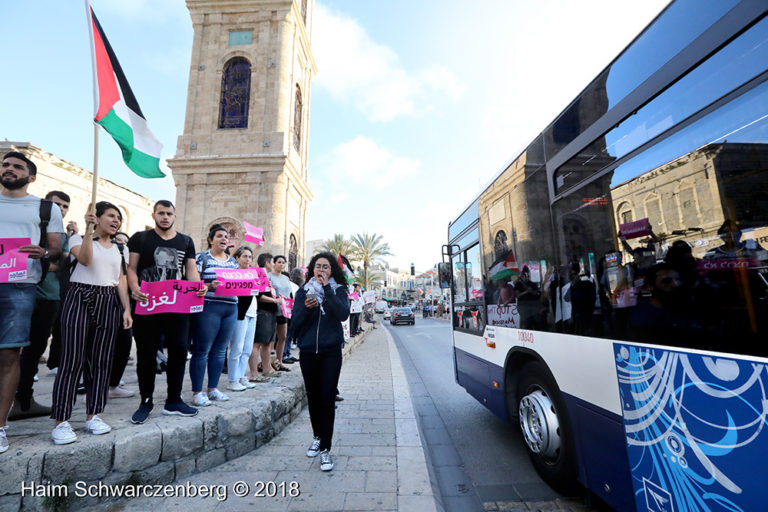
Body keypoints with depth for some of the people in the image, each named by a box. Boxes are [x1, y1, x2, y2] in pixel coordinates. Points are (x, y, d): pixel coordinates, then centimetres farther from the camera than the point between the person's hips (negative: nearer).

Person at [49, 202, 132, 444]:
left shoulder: (119, 249, 15)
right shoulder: (79, 238, 5)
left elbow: (121, 281, 11)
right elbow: (85, 259, -17)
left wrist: (126, 309, 3)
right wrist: (88, 230, -19)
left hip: (109, 303, 4)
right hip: (80, 298, -3)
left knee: (101, 361, 4)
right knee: (72, 360, -5)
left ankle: (93, 415, 13)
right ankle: (61, 421, 3)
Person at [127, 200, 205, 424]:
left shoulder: (186, 242, 13)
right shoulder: (140, 238, 7)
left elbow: (191, 271, 8)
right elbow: (131, 268, 1)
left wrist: (199, 287, -12)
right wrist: (134, 288, -18)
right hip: (147, 304, -2)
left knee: (179, 350, 4)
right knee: (147, 353, 6)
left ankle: (174, 401, 17)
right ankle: (146, 401, 22)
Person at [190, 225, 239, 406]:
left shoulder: (233, 261, 17)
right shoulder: (202, 258, 0)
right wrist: (209, 286, -23)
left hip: (231, 308, 6)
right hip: (208, 308, -5)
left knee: (220, 350, 11)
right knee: (202, 351, 0)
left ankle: (213, 388, 23)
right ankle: (197, 391, 13)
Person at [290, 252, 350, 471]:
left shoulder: (338, 290, 0)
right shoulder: (304, 291, 4)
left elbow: (343, 314, -17)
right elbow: (295, 322, -1)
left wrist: (327, 289, -19)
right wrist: (306, 307, -20)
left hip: (331, 352, -2)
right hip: (308, 352, 2)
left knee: (327, 399, -3)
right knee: (313, 397, 15)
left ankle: (325, 449, 10)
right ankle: (317, 436, 37)